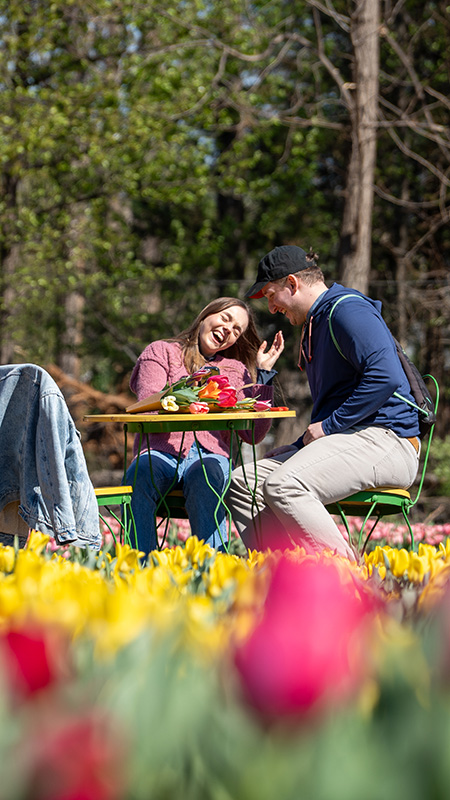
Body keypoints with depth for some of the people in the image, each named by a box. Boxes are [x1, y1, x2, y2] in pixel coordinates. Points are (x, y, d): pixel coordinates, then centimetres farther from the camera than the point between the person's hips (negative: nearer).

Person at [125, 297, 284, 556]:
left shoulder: (236, 370, 25)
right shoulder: (161, 351, 20)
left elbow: (254, 433, 10)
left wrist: (264, 375, 10)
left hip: (210, 455, 1)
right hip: (161, 450, -1)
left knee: (203, 476, -37)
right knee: (139, 477, -37)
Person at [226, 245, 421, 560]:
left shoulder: (349, 311, -8)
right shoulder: (316, 323, 26)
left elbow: (385, 376, -23)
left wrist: (329, 426, -17)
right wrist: (298, 447, 17)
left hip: (384, 441, -11)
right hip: (344, 439, 11)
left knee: (284, 486, -32)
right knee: (242, 482, -1)